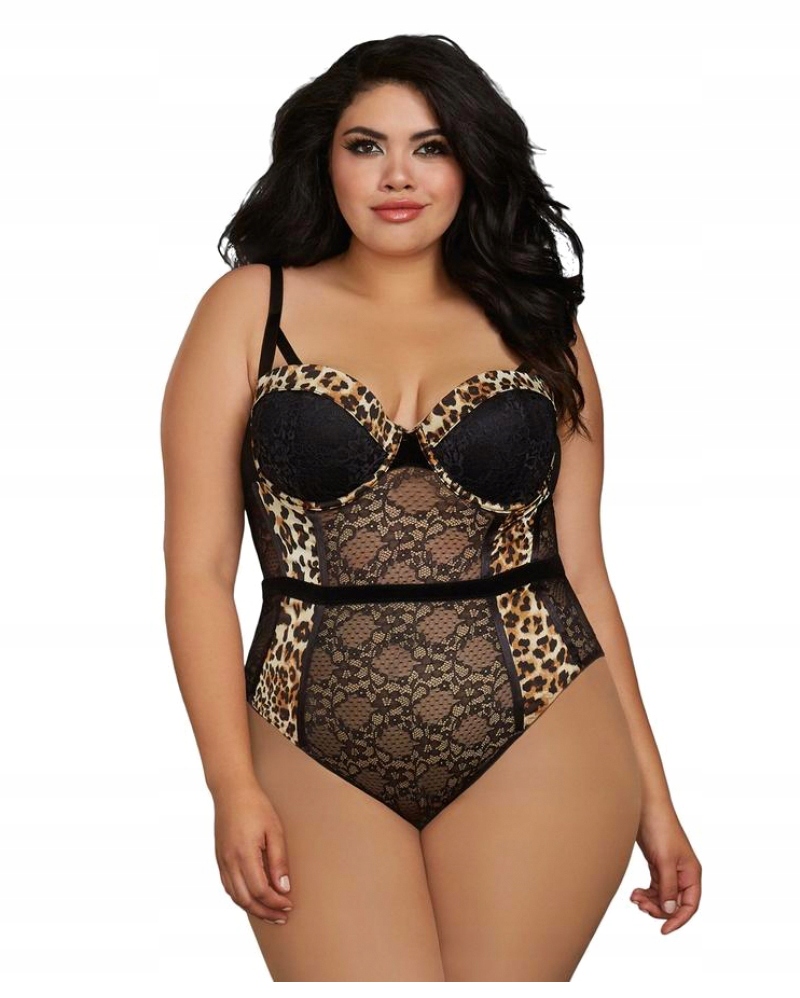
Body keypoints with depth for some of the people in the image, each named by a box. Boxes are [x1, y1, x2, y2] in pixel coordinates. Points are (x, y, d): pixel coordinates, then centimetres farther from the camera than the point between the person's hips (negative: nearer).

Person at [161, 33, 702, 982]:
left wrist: (651, 794, 9)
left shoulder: (538, 326, 11)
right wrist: (233, 788, -8)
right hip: (319, 764, -1)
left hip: (537, 747, 2)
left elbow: (581, 567, 11)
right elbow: (199, 567, 1)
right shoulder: (251, 308, 5)